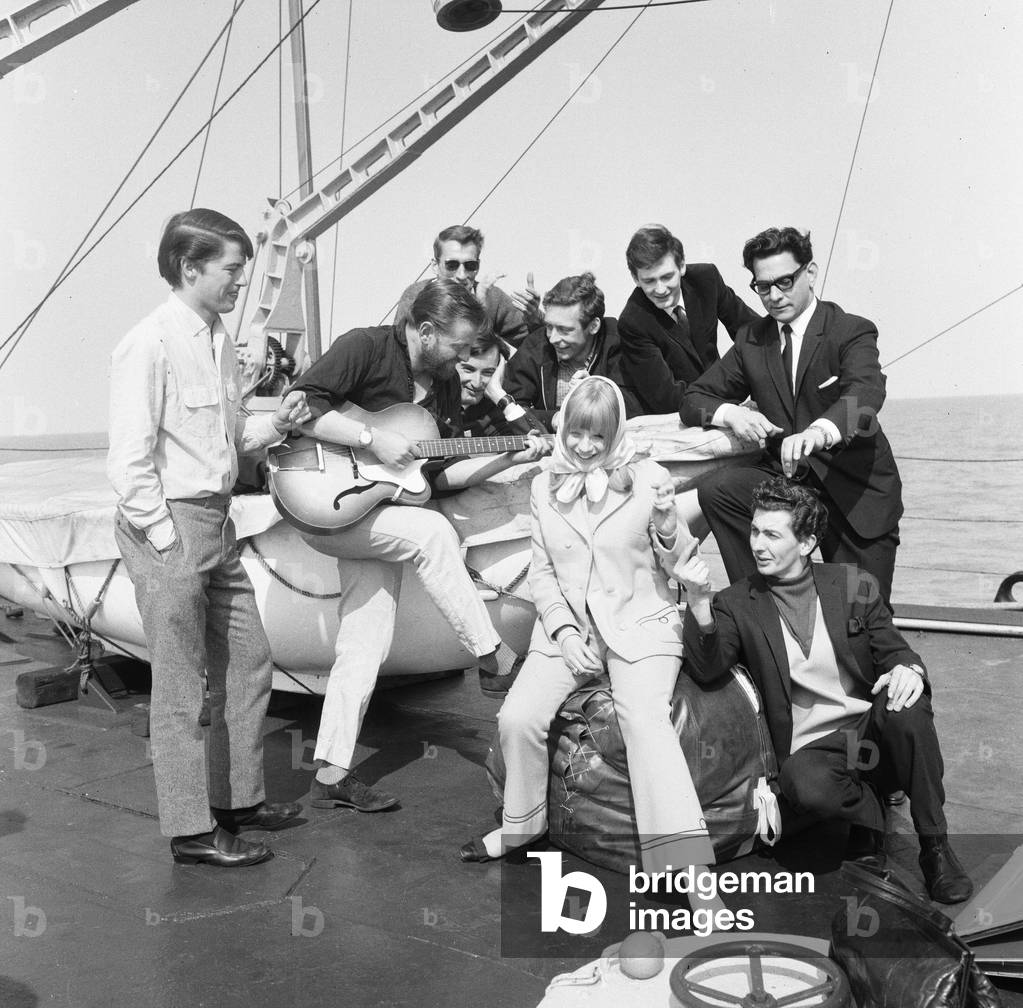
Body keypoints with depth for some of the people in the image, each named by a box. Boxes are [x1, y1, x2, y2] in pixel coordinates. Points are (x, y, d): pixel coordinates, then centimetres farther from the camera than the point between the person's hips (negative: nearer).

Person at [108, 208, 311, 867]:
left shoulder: (219, 340, 11)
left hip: (217, 519, 9)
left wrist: (276, 424, 2)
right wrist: (166, 539, -16)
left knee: (248, 662, 15)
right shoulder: (150, 345, -15)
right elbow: (129, 460, -17)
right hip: (169, 523, -9)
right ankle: (193, 830, 14)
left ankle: (238, 797, 31)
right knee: (182, 686, 1)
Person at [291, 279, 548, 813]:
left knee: (366, 643, 2)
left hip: (379, 516, 7)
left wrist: (511, 459, 2)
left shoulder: (445, 383, 9)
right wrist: (372, 438, -26)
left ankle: (331, 775, 9)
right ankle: (493, 663, -18)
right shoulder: (365, 348, -13)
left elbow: (439, 474, 12)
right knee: (431, 531, -28)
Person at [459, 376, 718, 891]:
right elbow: (542, 572, 11)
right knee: (517, 718, -17)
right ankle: (523, 822, 12)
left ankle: (684, 862, -33)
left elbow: (680, 567, 4)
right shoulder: (544, 486, 9)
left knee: (645, 717, -29)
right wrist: (564, 632, -4)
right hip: (567, 624, 3)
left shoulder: (648, 477, 0)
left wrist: (667, 523, -18)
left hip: (640, 621, -3)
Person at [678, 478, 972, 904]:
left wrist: (908, 668, -18)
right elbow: (707, 670, -12)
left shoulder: (851, 585, 7)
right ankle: (867, 815, 1)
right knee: (804, 784, -36)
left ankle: (935, 845, -12)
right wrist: (699, 604, -29)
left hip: (872, 733, 2)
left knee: (904, 704, -31)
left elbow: (893, 649, 8)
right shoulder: (737, 604, 2)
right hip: (811, 749, -2)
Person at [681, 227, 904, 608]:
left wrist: (819, 431, -53)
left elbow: (865, 393, -30)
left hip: (855, 491, -3)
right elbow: (694, 398, 7)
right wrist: (730, 413, -18)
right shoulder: (751, 340, 5)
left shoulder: (853, 332, -9)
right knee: (717, 489, -25)